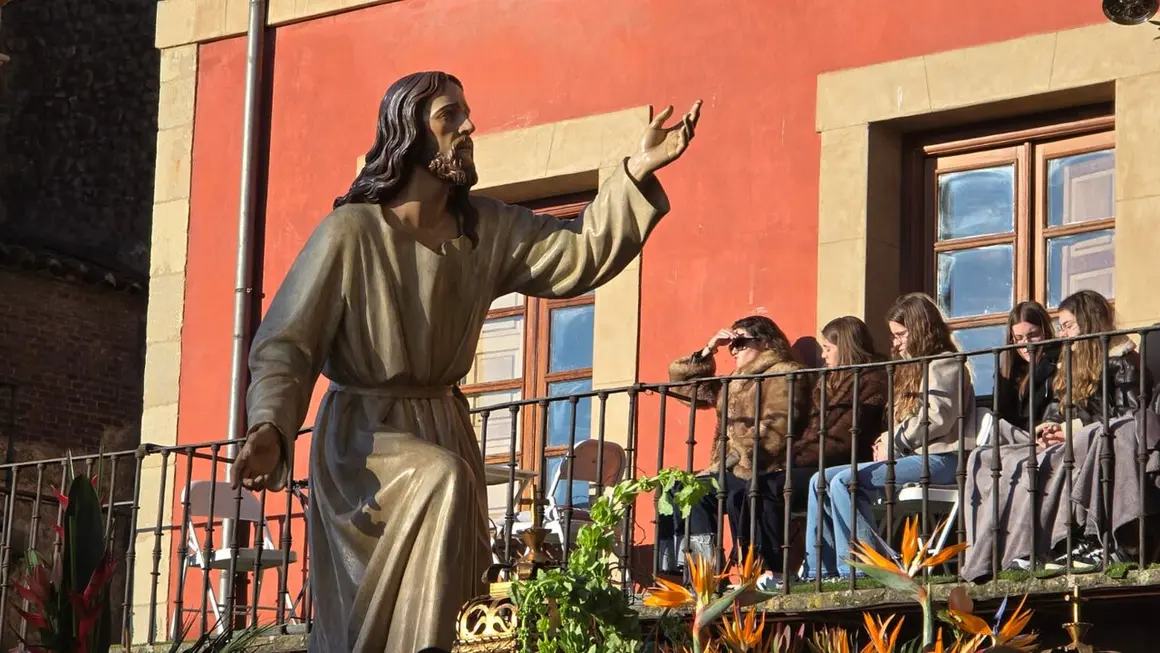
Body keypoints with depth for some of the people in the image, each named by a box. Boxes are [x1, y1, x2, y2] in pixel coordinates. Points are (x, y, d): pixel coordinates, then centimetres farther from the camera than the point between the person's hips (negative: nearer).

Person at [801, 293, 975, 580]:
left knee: (844, 481, -26)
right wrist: (888, 442, 4)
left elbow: (938, 419, -17)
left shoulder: (944, 365, -3)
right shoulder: (915, 368, 28)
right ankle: (818, 572, -9)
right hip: (915, 456, 10)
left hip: (939, 459, -10)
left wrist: (895, 441, -9)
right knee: (821, 481, 0)